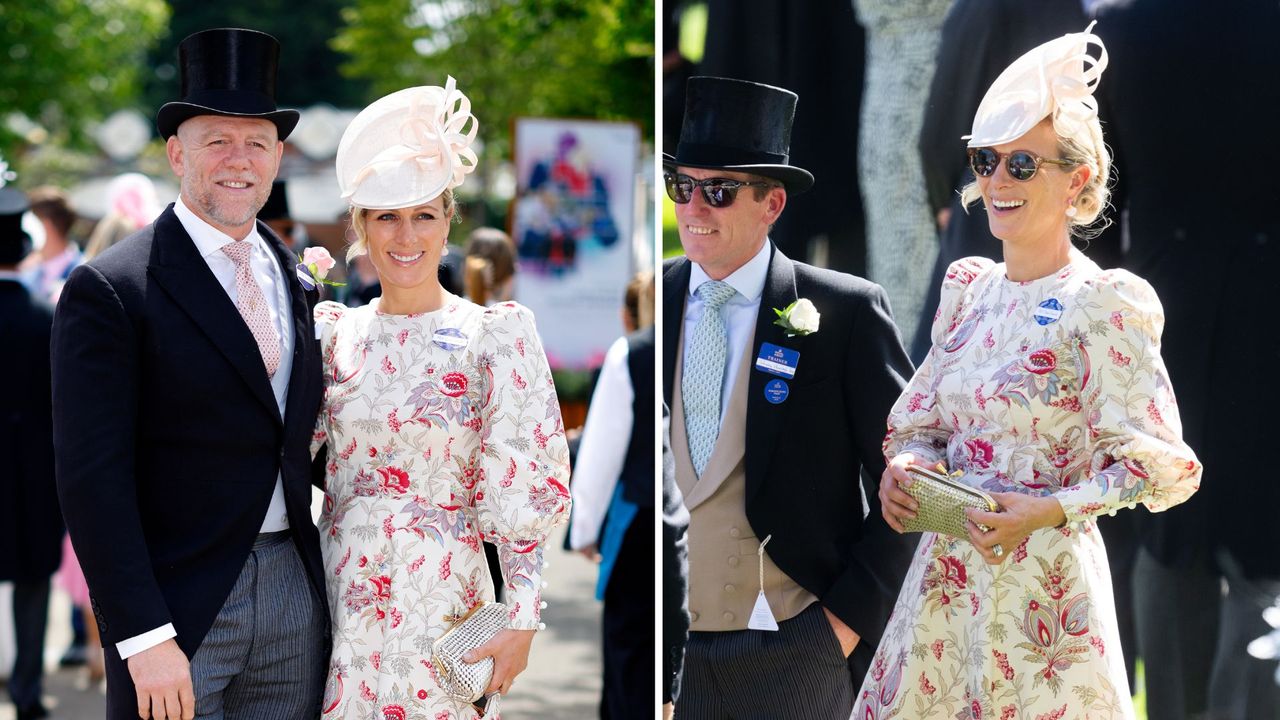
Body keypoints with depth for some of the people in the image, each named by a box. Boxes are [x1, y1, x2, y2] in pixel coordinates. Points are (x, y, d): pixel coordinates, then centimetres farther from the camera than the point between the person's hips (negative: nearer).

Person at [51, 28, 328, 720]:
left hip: (295, 586, 6)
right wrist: (142, 636, -19)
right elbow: (92, 475, -14)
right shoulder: (108, 290, -9)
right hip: (176, 609, -6)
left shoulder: (295, 281, 11)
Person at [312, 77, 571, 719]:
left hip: (437, 608, -3)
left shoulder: (496, 335, -6)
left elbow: (520, 496, -7)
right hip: (339, 593, 3)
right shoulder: (335, 333, 6)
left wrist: (522, 619, -12)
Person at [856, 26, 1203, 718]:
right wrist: (904, 465, -5)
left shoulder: (1101, 304, -11)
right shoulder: (969, 288, 9)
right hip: (947, 571, 6)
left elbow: (1157, 463, -11)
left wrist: (1050, 511, -22)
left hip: (1041, 581, -6)